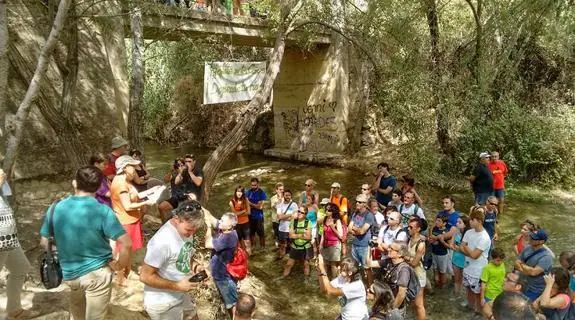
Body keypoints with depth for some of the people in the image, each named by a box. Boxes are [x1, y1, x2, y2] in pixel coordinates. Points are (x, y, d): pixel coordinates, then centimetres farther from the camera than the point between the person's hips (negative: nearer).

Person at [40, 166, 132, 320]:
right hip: (97, 273, -4)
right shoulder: (103, 211, -23)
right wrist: (120, 265, -9)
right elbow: (127, 244, -27)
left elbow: (44, 242, 3)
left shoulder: (55, 208, -10)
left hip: (69, 273, 5)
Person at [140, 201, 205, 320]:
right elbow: (145, 276, -25)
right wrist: (177, 286, -25)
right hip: (162, 304, -8)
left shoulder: (186, 231, -3)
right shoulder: (162, 241, -29)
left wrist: (195, 265, -8)